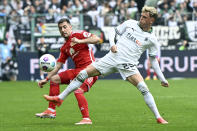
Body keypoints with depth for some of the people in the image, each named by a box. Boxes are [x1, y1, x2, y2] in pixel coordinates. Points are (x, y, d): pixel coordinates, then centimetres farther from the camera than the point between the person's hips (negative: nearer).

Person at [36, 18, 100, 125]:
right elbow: (58, 66, 20)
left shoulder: (79, 35, -4)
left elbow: (97, 39, -17)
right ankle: (51, 111, 11)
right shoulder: (64, 48, 17)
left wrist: (80, 41, -27)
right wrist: (46, 79, 14)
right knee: (54, 79, 11)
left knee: (78, 91, -30)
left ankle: (86, 119, -26)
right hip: (77, 71, 9)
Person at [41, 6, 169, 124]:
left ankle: (158, 117, -11)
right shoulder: (130, 23, 5)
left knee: (144, 88, -23)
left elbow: (153, 59, 10)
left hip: (128, 65, -2)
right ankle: (60, 98, 10)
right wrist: (112, 44, -4)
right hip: (112, 58, 2)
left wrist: (162, 79, 8)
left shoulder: (152, 39, 1)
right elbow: (113, 31, 16)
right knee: (83, 74, -3)